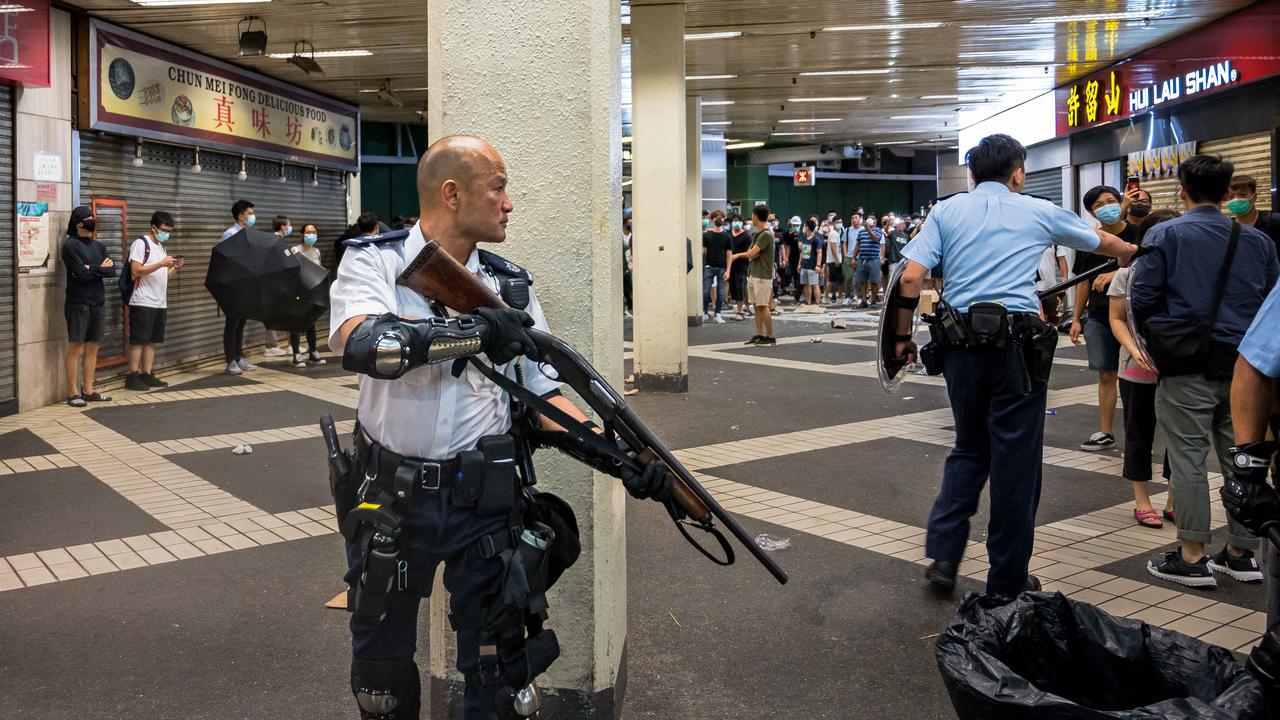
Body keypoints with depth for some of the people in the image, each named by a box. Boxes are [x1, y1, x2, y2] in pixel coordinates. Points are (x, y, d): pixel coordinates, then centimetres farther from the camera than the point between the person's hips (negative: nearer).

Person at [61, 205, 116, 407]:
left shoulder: (99, 246, 14)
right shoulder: (70, 245, -6)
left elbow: (112, 271, 2)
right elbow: (82, 274, -15)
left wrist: (92, 268, -12)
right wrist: (100, 268, -1)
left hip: (96, 303, 6)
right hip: (78, 304, -6)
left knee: (92, 348, 8)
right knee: (75, 348, -5)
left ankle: (88, 391, 14)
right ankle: (73, 393, -2)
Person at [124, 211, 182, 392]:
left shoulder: (161, 247, 19)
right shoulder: (140, 244, -6)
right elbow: (136, 271, -16)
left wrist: (174, 267, 3)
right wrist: (162, 263, -21)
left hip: (160, 303, 8)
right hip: (143, 303, -8)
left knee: (152, 341, 10)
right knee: (138, 341, -4)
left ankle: (147, 375, 15)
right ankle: (132, 377, 1)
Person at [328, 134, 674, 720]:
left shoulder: (511, 286, 2)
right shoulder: (372, 261, -7)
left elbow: (542, 395, 0)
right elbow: (360, 343, -29)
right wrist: (473, 332, -35)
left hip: (485, 501, 2)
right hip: (391, 497, -1)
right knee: (380, 665, 18)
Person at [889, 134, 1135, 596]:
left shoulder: (946, 211, 8)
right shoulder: (1038, 212, 8)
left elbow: (910, 277, -4)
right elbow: (1103, 242, 25)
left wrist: (903, 337, 6)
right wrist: (1133, 252, 47)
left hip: (960, 345, 3)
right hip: (1016, 345, -2)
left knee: (968, 451, 19)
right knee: (1015, 462, 6)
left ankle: (942, 555, 10)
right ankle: (1007, 583, 16)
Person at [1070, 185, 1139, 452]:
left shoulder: (1136, 234, -3)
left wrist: (1115, 274, -25)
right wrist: (1076, 318, 10)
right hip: (1099, 319, 4)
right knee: (1106, 375, 10)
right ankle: (1105, 433, 18)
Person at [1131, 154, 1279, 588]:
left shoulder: (1165, 235, -5)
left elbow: (1141, 297, -9)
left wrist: (1155, 340, 7)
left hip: (1187, 366, -5)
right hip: (1242, 365, 5)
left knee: (1188, 459, 1)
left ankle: (1192, 557, 5)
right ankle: (1241, 554, 22)